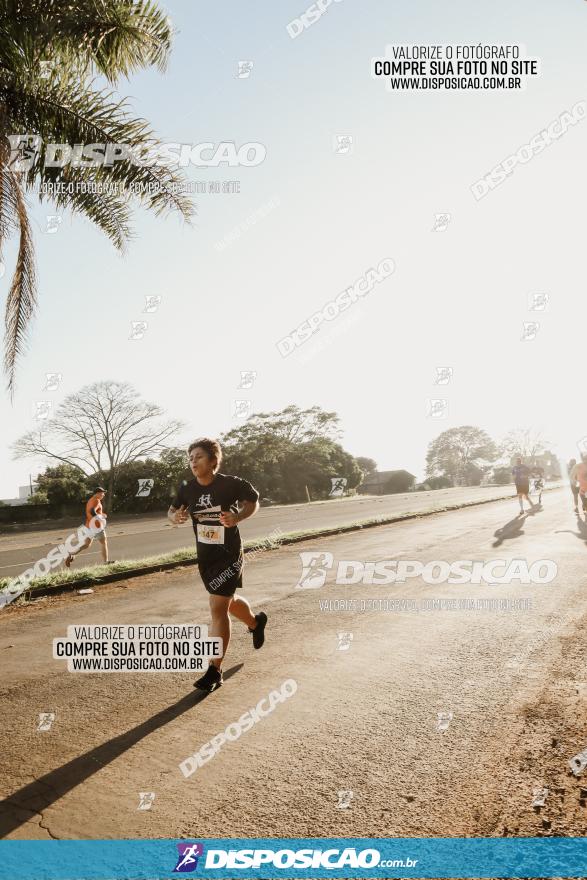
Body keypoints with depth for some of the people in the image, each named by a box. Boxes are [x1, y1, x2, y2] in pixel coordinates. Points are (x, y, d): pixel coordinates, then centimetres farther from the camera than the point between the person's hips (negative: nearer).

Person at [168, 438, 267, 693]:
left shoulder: (231, 484, -17)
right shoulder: (187, 488, -6)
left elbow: (253, 501, -1)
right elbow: (172, 510, 8)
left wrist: (239, 517, -21)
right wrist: (175, 517, -17)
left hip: (229, 556, -6)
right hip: (204, 557, 6)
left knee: (217, 608, -10)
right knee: (228, 601, 24)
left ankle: (214, 671, 1)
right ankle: (256, 622, 56)